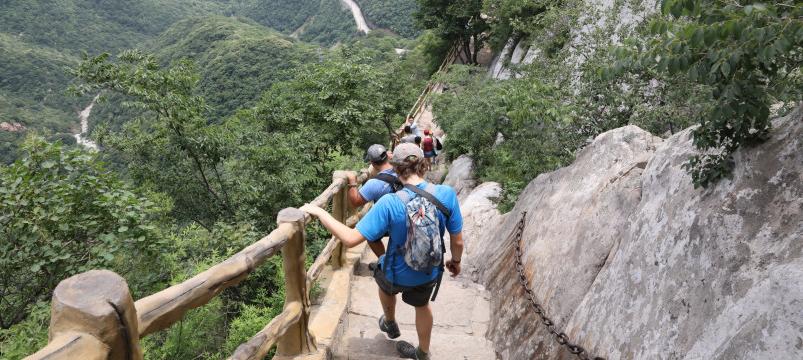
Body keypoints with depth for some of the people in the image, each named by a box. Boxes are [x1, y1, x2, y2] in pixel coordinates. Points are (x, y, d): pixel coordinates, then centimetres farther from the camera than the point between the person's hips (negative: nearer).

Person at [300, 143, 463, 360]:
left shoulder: (390, 204, -31)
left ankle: (390, 325, 60)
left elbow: (350, 239, -30)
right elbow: (457, 241, -12)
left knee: (383, 277, 36)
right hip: (430, 273, 2)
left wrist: (318, 212, -21)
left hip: (399, 275, -2)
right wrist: (456, 261, 10)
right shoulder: (447, 195, -23)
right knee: (422, 305, 34)